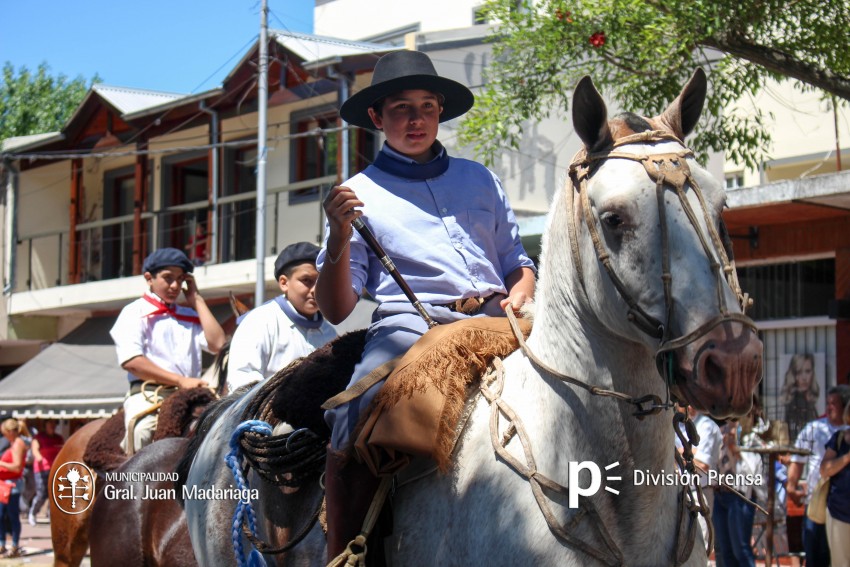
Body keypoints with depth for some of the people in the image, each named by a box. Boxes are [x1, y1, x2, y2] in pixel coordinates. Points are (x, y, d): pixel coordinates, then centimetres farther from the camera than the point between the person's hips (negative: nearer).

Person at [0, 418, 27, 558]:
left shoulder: (18, 444, -14)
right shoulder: (14, 443, 16)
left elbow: (17, 467, -21)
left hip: (13, 484, -10)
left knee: (13, 516, -4)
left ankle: (15, 548, 0)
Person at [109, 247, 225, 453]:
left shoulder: (190, 315, 24)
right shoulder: (135, 312, 9)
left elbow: (216, 343, 7)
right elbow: (130, 360, -6)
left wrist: (197, 301, 13)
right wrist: (180, 380, -12)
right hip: (147, 395, -5)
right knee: (143, 430, -33)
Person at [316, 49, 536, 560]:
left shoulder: (480, 179, 22)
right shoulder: (360, 193, 12)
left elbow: (517, 261, 27)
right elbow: (336, 310, 5)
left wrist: (521, 293, 3)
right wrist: (339, 237, -12)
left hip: (496, 324, 4)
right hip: (410, 323, -3)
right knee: (355, 414, -33)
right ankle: (344, 554, -24)